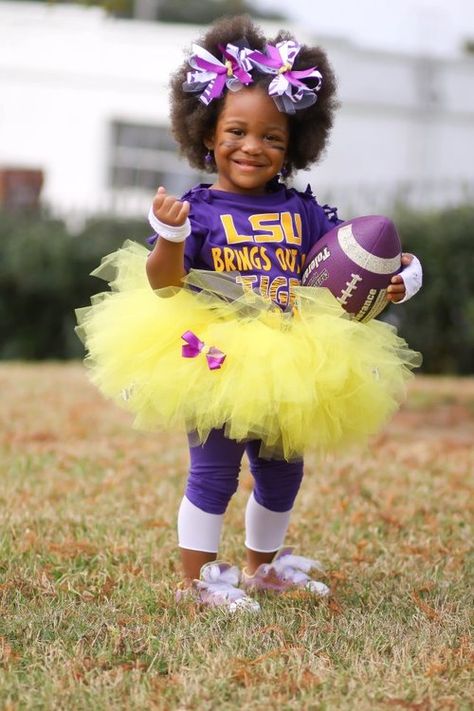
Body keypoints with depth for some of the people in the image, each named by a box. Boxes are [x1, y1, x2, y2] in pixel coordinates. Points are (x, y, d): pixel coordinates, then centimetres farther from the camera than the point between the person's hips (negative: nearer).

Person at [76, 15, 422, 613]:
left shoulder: (300, 211, 4)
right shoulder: (197, 208, -8)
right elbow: (163, 283, -14)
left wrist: (391, 276, -10)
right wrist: (169, 236, -32)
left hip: (291, 366, 5)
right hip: (214, 362, -5)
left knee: (282, 474, 17)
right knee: (212, 475, 0)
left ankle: (261, 567, 38)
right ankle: (196, 579, 14)